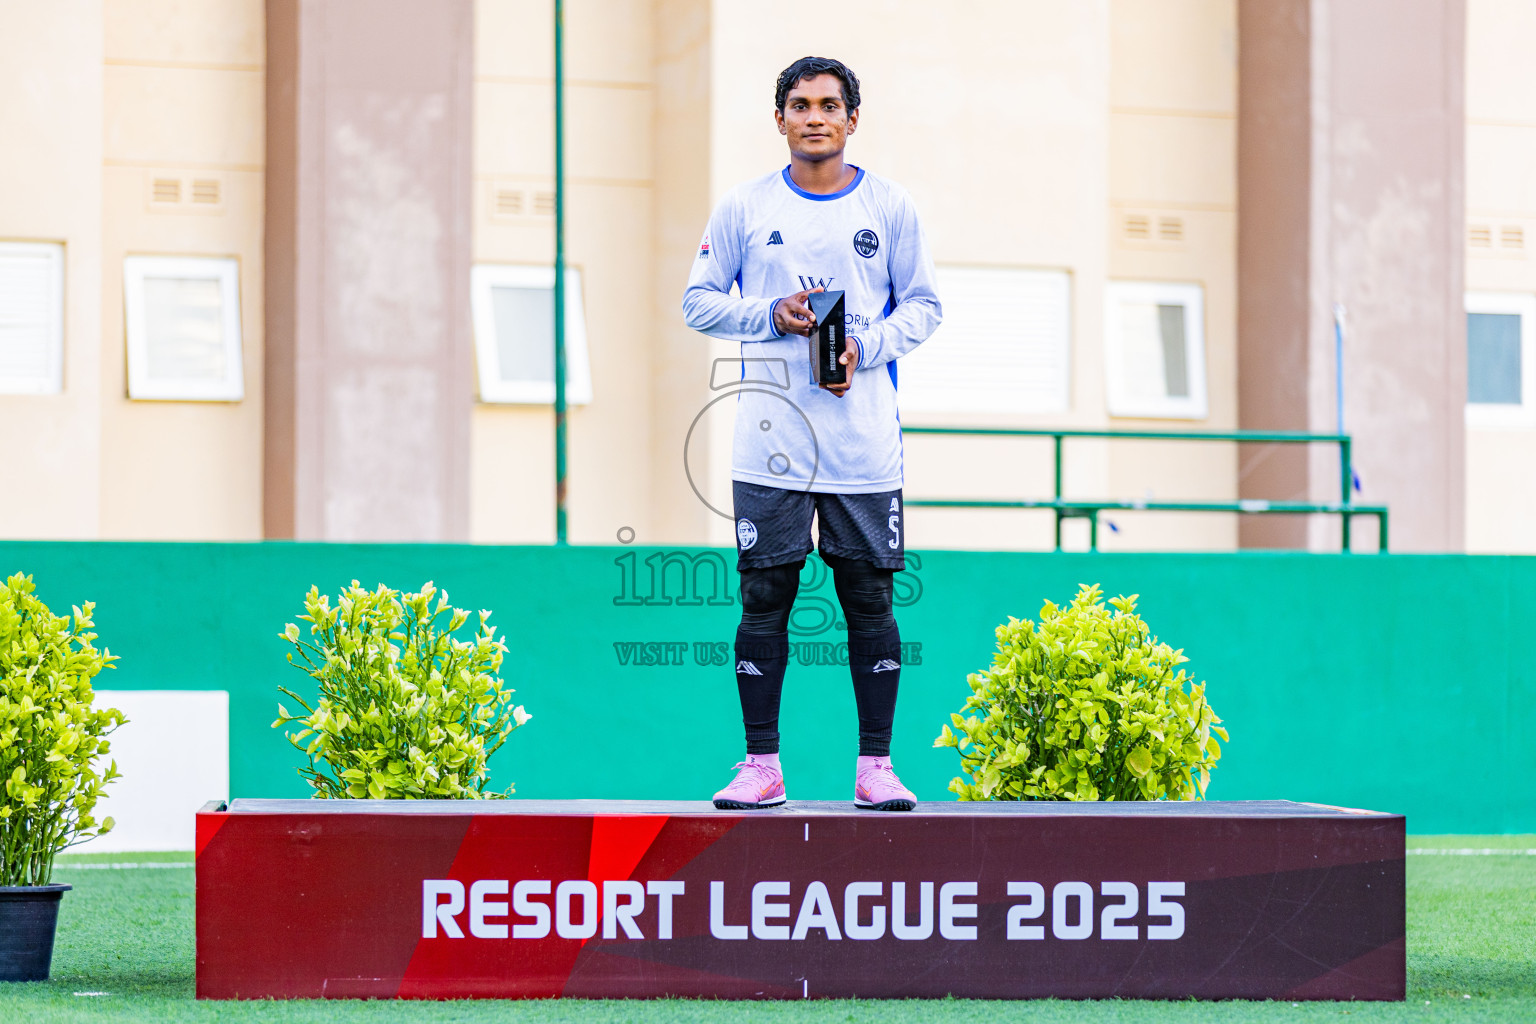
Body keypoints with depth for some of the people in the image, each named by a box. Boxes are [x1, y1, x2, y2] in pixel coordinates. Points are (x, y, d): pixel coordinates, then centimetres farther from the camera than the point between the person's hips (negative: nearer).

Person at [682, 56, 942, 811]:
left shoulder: (890, 208, 6)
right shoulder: (743, 208, 5)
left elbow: (923, 305, 9)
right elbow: (700, 301, 8)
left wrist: (867, 345, -9)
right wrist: (772, 316, -9)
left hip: (865, 445, 0)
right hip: (770, 444, 0)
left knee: (870, 600, 1)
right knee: (764, 599, 0)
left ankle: (875, 765, 8)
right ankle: (762, 766, 6)